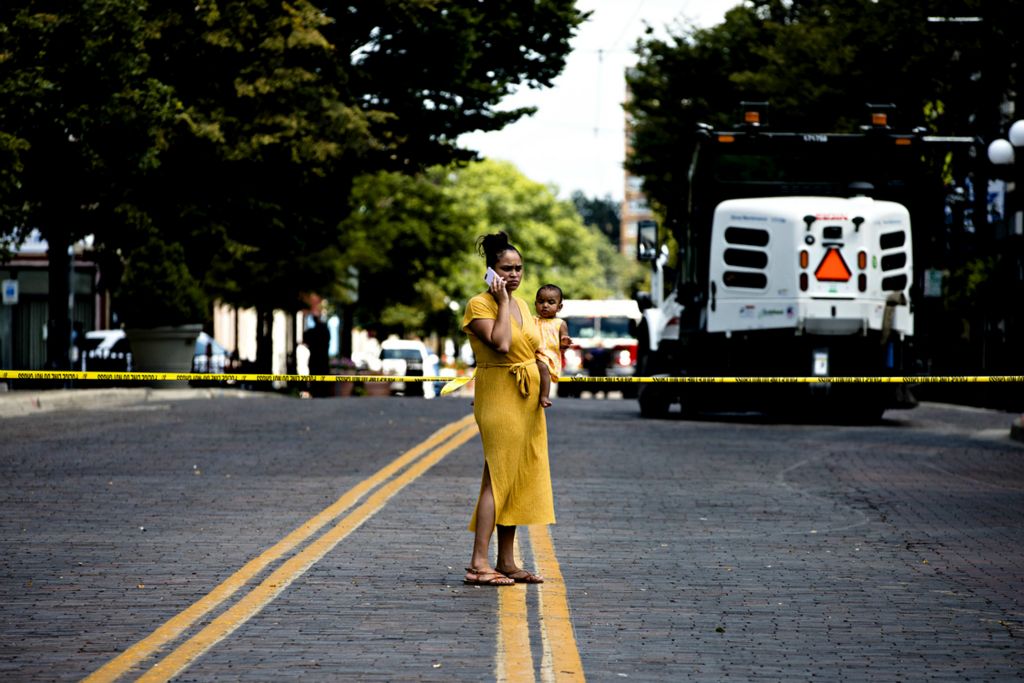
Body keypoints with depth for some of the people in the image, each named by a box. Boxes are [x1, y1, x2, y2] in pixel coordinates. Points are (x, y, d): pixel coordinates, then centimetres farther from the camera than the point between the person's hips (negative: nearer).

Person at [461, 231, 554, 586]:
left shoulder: (521, 304, 14)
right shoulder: (480, 305, -10)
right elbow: (500, 344, -24)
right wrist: (502, 302, -16)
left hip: (528, 399, 8)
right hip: (498, 397, -8)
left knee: (519, 479, 8)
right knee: (497, 477, -13)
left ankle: (506, 562, 11)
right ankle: (479, 563, -15)